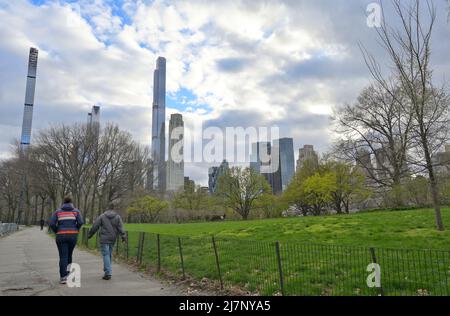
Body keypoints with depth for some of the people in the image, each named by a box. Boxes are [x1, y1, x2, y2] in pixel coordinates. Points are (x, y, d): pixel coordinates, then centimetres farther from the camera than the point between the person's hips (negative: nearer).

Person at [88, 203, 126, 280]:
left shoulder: (102, 216, -1)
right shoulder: (117, 217, 3)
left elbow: (95, 226, 1)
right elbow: (121, 228, -6)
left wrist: (89, 234, 12)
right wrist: (123, 236, -8)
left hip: (104, 239, -3)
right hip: (112, 239, 3)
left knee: (106, 255, -2)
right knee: (109, 254, 16)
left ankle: (108, 273, -8)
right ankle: (107, 270, 21)